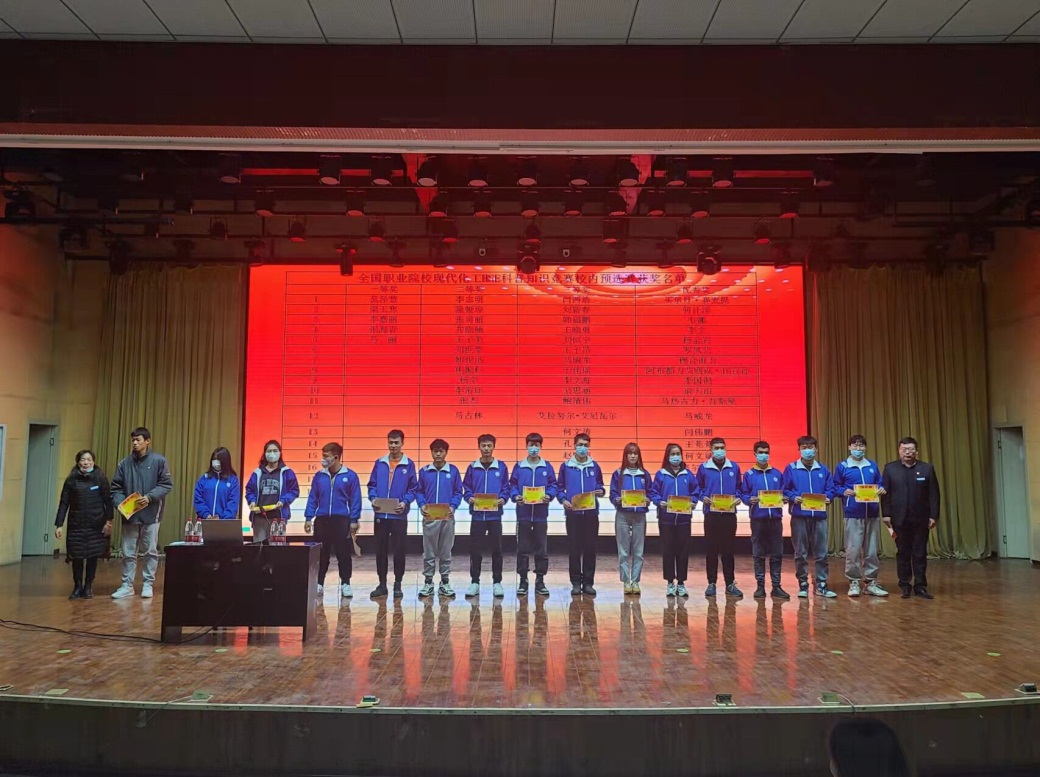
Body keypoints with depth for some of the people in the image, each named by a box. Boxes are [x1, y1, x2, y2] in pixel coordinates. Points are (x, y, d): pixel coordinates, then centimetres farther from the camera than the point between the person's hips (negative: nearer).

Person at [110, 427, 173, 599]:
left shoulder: (159, 461, -3)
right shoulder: (124, 463, 5)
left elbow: (167, 485, -5)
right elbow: (116, 487, 5)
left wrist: (149, 497, -17)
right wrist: (120, 503, -12)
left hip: (151, 514, -2)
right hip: (129, 515, 2)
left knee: (150, 552, 6)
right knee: (128, 552, 7)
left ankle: (148, 584, 15)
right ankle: (127, 585, 16)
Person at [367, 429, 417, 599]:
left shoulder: (409, 464, 0)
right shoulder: (379, 463, 7)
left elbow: (413, 489, -1)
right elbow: (372, 485, 9)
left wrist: (405, 502, -17)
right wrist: (373, 498, -10)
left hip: (399, 515, -2)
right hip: (381, 514, 3)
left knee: (399, 550, 3)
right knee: (381, 550, 8)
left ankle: (397, 584, 14)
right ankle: (382, 584, 18)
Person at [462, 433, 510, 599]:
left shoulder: (501, 466, 4)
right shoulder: (472, 467, 6)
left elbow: (506, 488, 4)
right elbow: (466, 488, 7)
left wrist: (503, 499, -14)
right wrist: (469, 498, -12)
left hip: (495, 515, -1)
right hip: (477, 514, 1)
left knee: (496, 549, 4)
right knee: (475, 549, 4)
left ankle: (497, 582, 13)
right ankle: (475, 582, 14)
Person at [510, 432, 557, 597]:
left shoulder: (547, 466, 5)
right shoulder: (519, 466, 4)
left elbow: (553, 485, 4)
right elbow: (512, 485, 3)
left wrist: (549, 495, -15)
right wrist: (515, 496, -15)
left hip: (541, 514, 0)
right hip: (523, 513, 0)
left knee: (541, 548, 4)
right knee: (523, 548, 3)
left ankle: (540, 581, 14)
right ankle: (523, 581, 12)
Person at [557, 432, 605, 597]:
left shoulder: (595, 466, 7)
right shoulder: (566, 466, 3)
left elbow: (600, 485, 12)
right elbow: (559, 487, 6)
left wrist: (601, 491, -9)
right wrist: (563, 500, -11)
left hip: (591, 513, 1)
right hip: (573, 512, -1)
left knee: (590, 548, 3)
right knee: (574, 548, 2)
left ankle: (588, 583, 11)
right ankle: (576, 583, 10)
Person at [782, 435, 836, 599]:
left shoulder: (823, 470, 11)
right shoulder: (791, 468, 3)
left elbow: (829, 490, 9)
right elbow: (785, 490, 1)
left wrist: (828, 499, -10)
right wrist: (793, 498, -16)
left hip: (819, 515, 2)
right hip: (799, 515, -2)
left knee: (821, 553, 4)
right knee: (801, 553, 4)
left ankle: (821, 585, 12)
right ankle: (803, 584, 12)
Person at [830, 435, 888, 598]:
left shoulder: (873, 466, 12)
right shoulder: (842, 466, 2)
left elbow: (879, 484, 16)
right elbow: (835, 487, 3)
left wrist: (881, 490, -6)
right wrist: (844, 492, -17)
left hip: (873, 514, 3)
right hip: (853, 514, -3)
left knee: (872, 550, 7)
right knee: (853, 550, -3)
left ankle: (871, 582, 16)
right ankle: (854, 582, 7)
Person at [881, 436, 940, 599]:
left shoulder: (927, 468, 3)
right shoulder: (890, 468, 3)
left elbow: (933, 494, 1)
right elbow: (885, 493, 1)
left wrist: (934, 516, -4)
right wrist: (886, 514, -5)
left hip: (921, 518, 0)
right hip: (900, 518, 0)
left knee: (920, 554, 5)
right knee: (902, 553, 6)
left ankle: (920, 586, 11)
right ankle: (904, 585, 14)